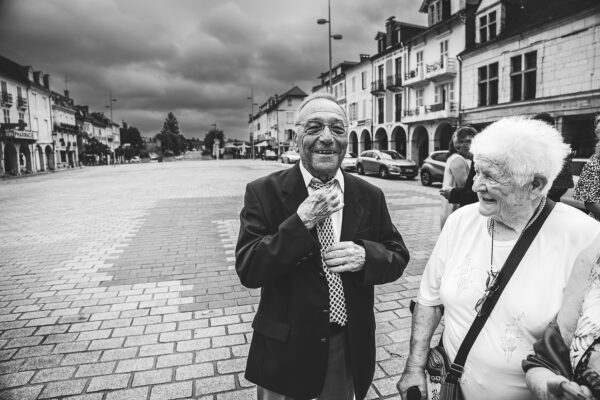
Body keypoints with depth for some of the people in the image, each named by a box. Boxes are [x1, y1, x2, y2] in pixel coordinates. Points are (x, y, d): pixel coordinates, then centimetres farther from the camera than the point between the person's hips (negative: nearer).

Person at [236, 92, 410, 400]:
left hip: (349, 348, 3)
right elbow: (247, 270, -17)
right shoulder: (264, 192, -12)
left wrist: (365, 254, -20)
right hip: (286, 349, -2)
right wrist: (300, 222, -27)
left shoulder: (370, 197, -3)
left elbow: (398, 257, 2)